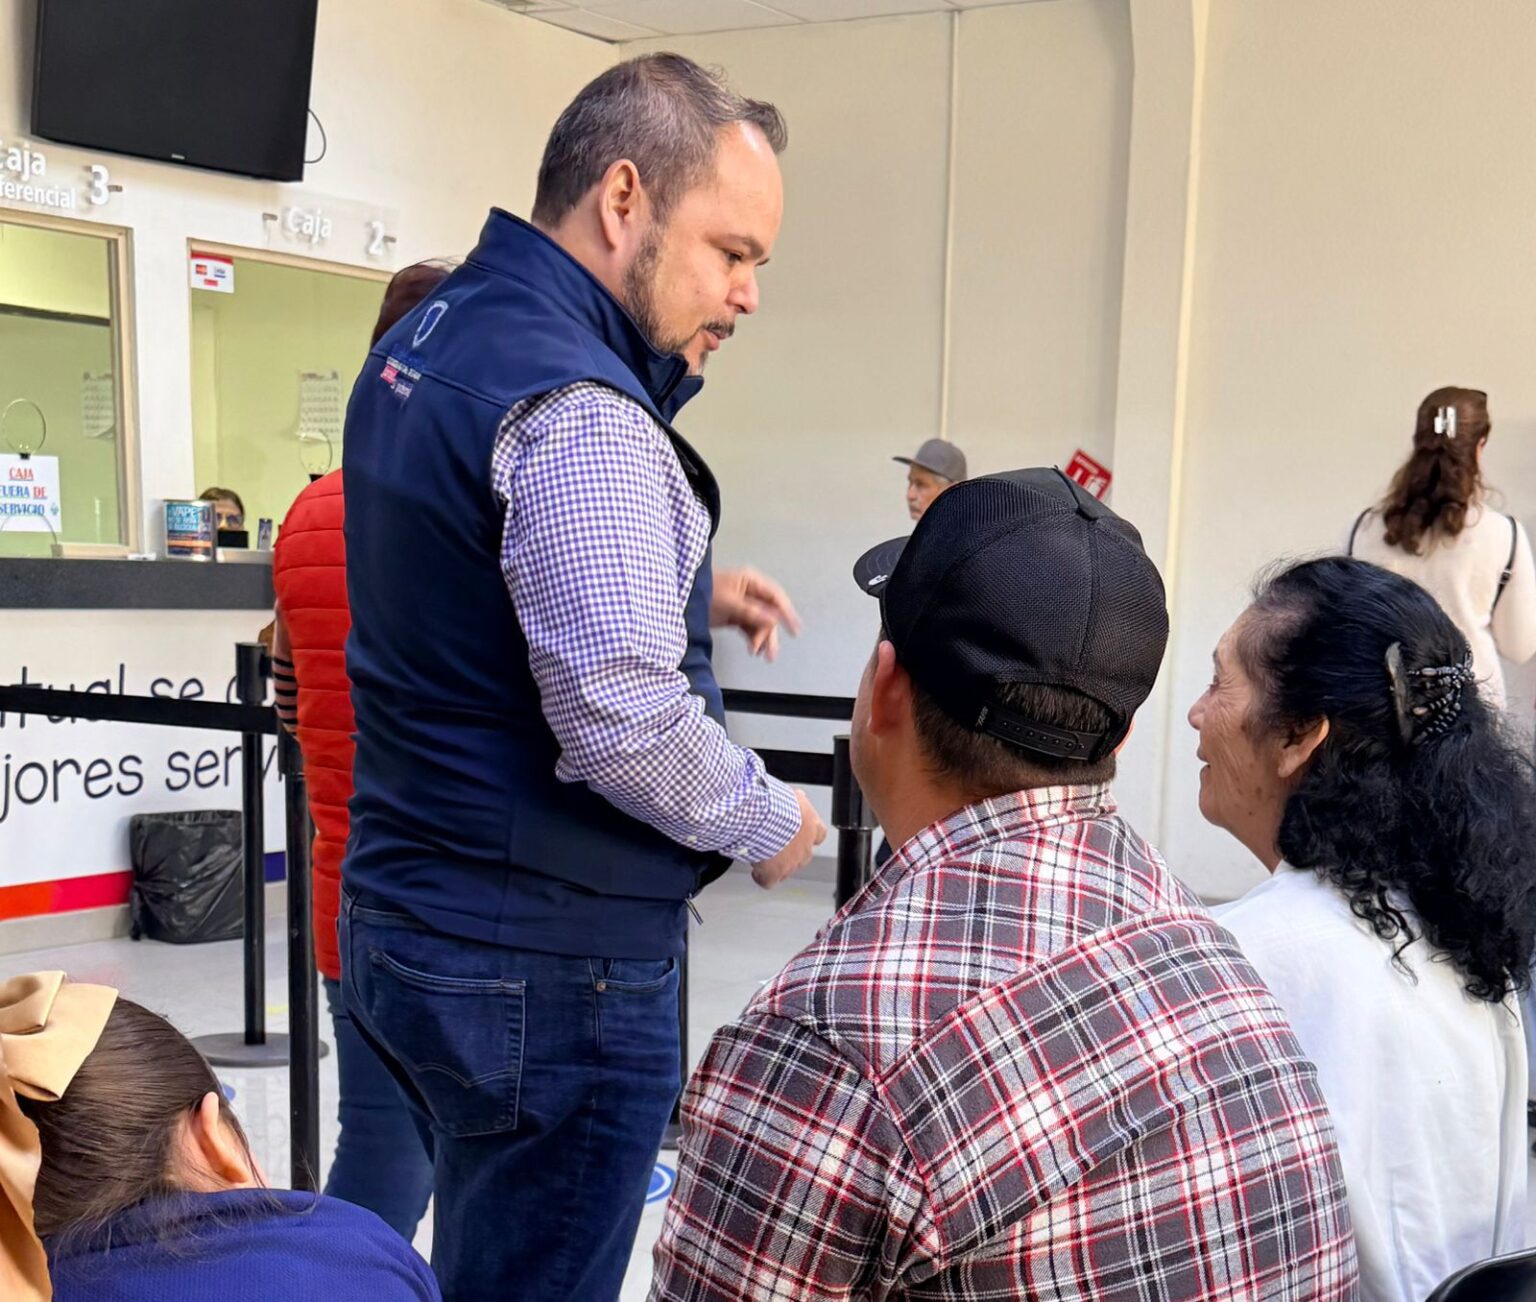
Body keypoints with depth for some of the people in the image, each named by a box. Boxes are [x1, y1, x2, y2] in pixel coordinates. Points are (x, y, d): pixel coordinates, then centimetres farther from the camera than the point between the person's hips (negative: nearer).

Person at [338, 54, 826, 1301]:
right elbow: (622, 723, -27)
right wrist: (769, 821, -9)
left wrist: (679, 585, 12)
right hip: (550, 964, -9)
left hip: (411, 916, 9)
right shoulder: (577, 411, -21)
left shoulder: (425, 343, 9)